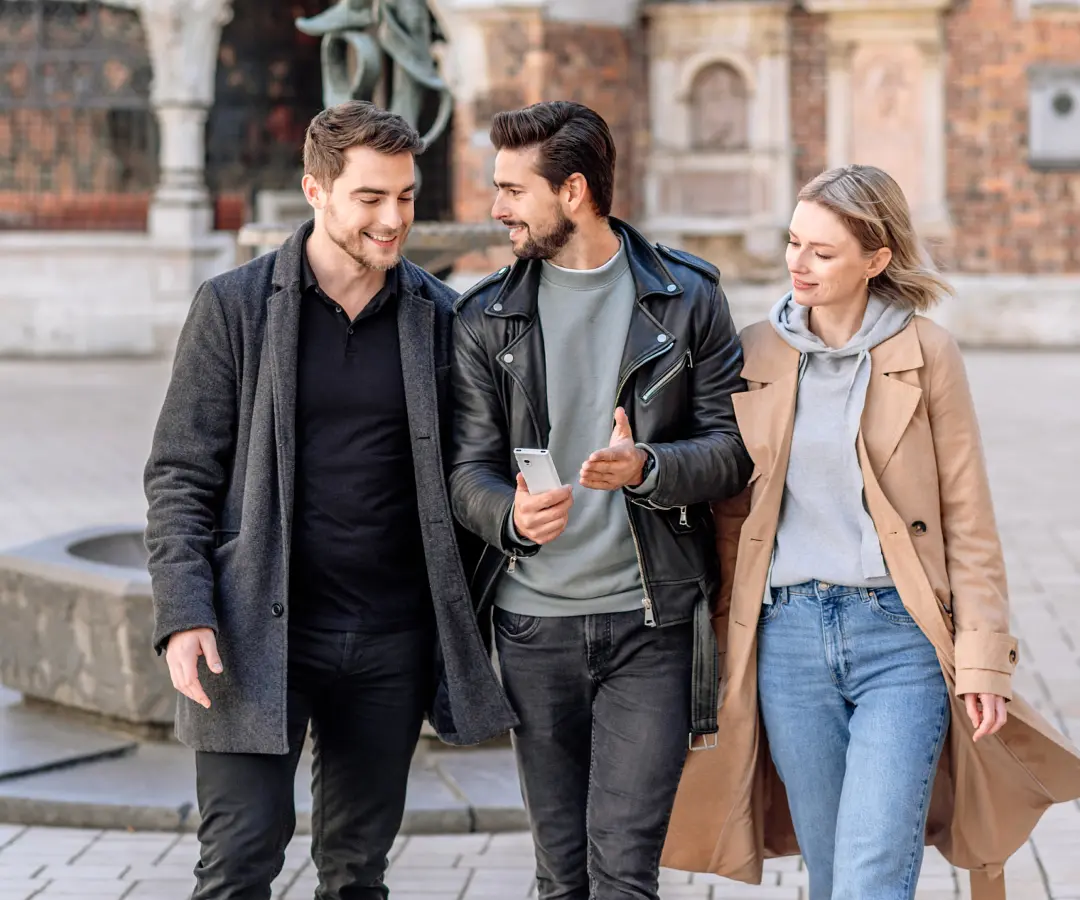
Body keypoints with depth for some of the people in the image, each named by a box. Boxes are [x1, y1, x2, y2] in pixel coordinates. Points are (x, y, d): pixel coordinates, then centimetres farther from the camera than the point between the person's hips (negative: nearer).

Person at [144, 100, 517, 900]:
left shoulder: (435, 316, 5)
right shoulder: (235, 307, -1)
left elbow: (454, 478, 10)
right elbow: (181, 476, -2)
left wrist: (469, 621, 2)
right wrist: (183, 615, -13)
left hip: (392, 643, 3)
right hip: (260, 639, -3)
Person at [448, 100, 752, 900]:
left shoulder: (686, 298, 2)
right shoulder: (487, 317, 7)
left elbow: (733, 451, 0)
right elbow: (470, 466, 2)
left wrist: (646, 468, -21)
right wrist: (512, 517, -21)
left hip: (650, 621, -2)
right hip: (535, 622, 2)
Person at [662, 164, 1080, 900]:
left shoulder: (926, 354, -2)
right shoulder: (756, 355, 6)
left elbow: (968, 519, -1)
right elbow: (732, 508, 13)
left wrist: (983, 659, -5)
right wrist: (720, 632, 11)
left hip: (900, 636, -3)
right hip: (789, 637, 3)